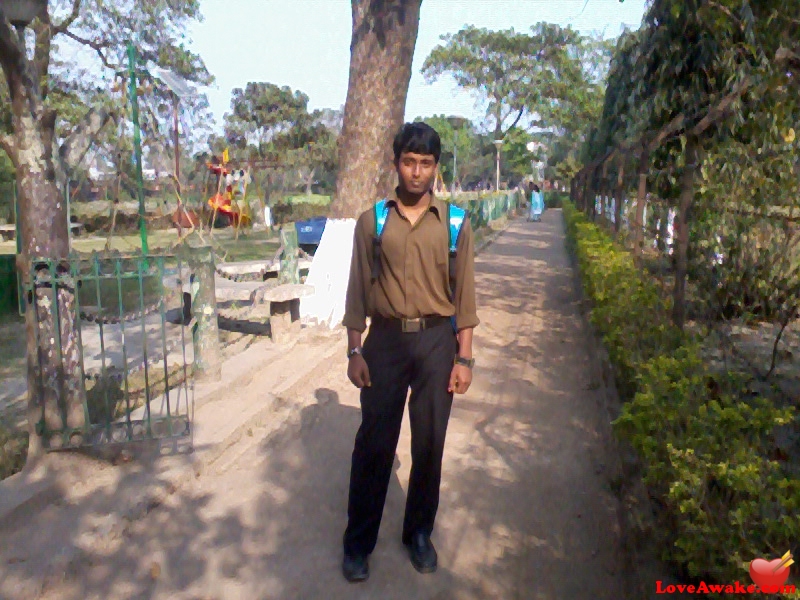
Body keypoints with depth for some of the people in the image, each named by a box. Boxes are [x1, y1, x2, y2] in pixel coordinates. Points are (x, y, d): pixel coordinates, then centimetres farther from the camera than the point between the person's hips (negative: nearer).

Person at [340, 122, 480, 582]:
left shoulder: (455, 224, 1)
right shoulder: (372, 221, 2)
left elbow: (464, 295, 2)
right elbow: (358, 290, 4)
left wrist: (464, 357, -1)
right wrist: (355, 350, 0)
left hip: (437, 341, 1)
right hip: (385, 339, 0)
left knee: (429, 443, 10)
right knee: (374, 443, 6)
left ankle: (419, 533, 31)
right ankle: (359, 540, 24)